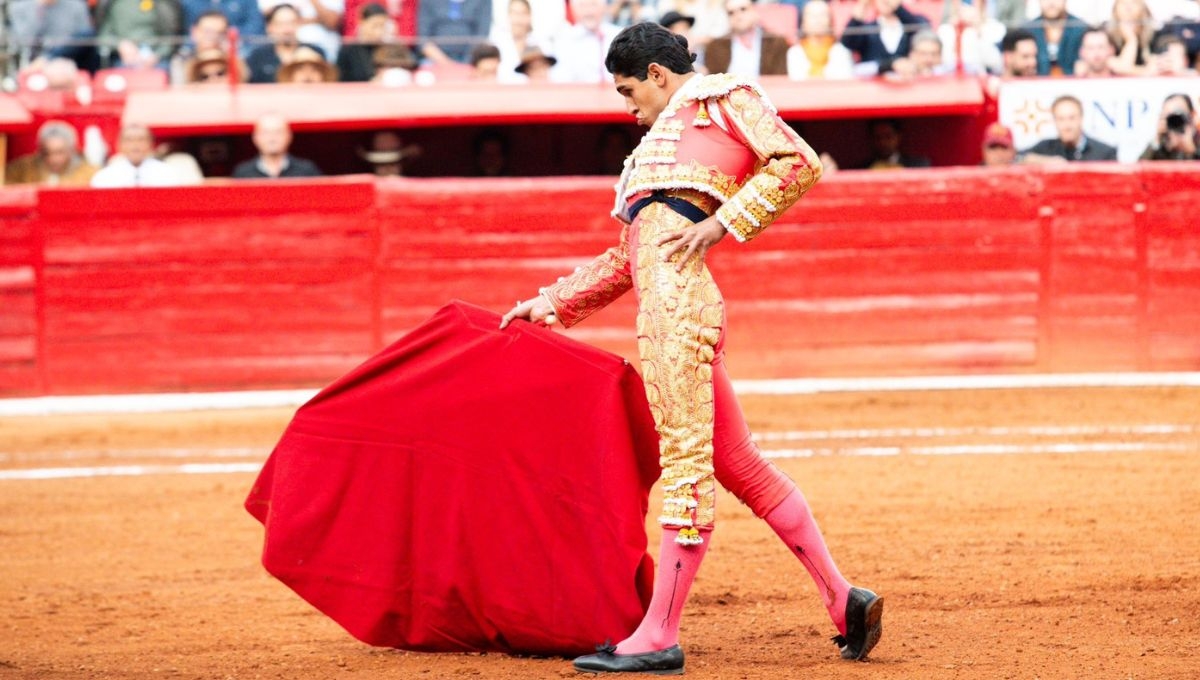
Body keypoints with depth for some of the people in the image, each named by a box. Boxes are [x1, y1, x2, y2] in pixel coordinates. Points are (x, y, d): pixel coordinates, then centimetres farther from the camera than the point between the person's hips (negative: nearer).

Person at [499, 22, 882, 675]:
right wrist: (551, 303, 27)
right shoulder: (660, 141, 32)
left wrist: (721, 223, -11)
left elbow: (797, 164, -6)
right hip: (658, 295, 9)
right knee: (737, 463, 6)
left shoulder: (721, 97, 9)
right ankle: (841, 599, 7)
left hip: (680, 286, -9)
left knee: (685, 457, -10)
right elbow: (624, 260, 33)